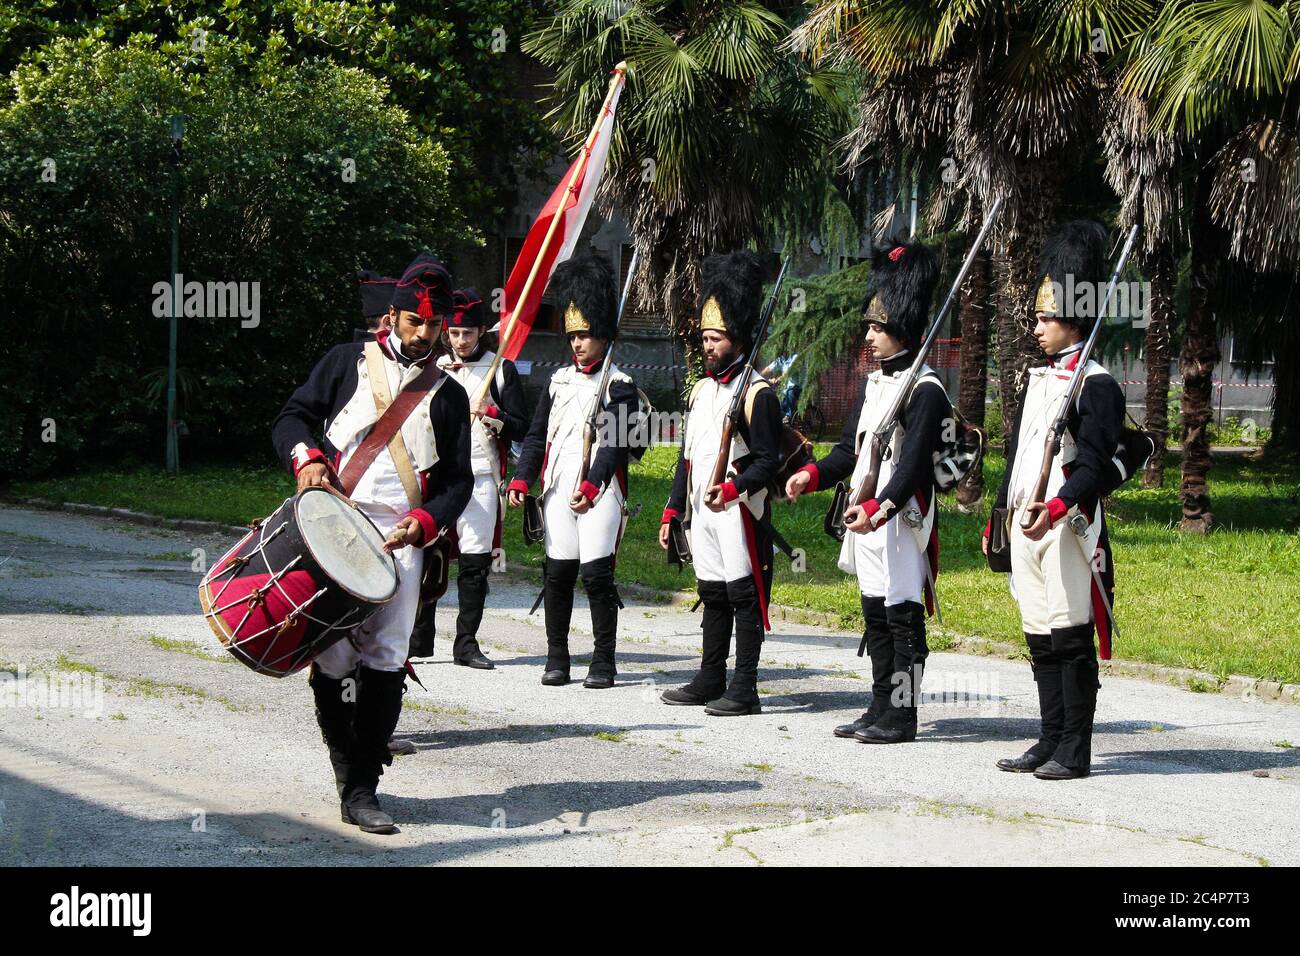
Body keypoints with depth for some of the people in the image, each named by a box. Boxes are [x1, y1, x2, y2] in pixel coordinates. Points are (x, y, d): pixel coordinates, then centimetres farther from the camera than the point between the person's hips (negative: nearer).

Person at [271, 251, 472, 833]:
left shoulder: (448, 396, 16)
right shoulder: (347, 363, 12)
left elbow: (457, 480, 13)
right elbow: (292, 418, 11)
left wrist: (423, 524, -5)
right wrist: (307, 459, -10)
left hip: (401, 539, 1)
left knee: (386, 661, -8)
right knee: (334, 657, -6)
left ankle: (363, 788, -4)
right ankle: (351, 780, 4)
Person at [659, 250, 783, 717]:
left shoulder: (757, 393, -9)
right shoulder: (701, 390, 15)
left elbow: (768, 462, -13)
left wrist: (730, 489, -28)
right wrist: (671, 512, 16)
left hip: (739, 513, -8)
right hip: (701, 513, 8)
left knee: (745, 597, -3)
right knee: (713, 597, 13)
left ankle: (744, 691, -2)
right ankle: (710, 682, 21)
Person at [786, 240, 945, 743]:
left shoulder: (925, 390, -12)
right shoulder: (875, 383, 15)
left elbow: (913, 463, -21)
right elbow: (852, 448, 17)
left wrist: (880, 507, -33)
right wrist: (813, 474, 0)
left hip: (901, 520, -9)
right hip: (866, 519, 9)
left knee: (903, 619, -2)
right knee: (876, 617, 13)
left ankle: (902, 716, 3)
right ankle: (880, 710, 21)